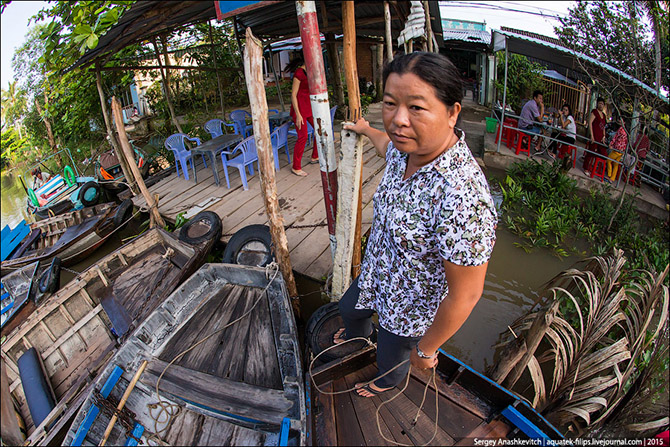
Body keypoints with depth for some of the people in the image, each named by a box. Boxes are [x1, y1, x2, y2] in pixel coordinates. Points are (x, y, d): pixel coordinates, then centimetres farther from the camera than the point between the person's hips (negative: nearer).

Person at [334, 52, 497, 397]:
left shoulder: (463, 199, -43)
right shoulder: (407, 150, -16)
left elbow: (464, 296, -31)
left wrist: (426, 349, -17)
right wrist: (366, 130, 32)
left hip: (412, 309, -7)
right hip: (376, 277, 7)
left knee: (391, 361, 25)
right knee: (349, 308, 36)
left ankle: (388, 382, 64)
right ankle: (357, 332, 74)